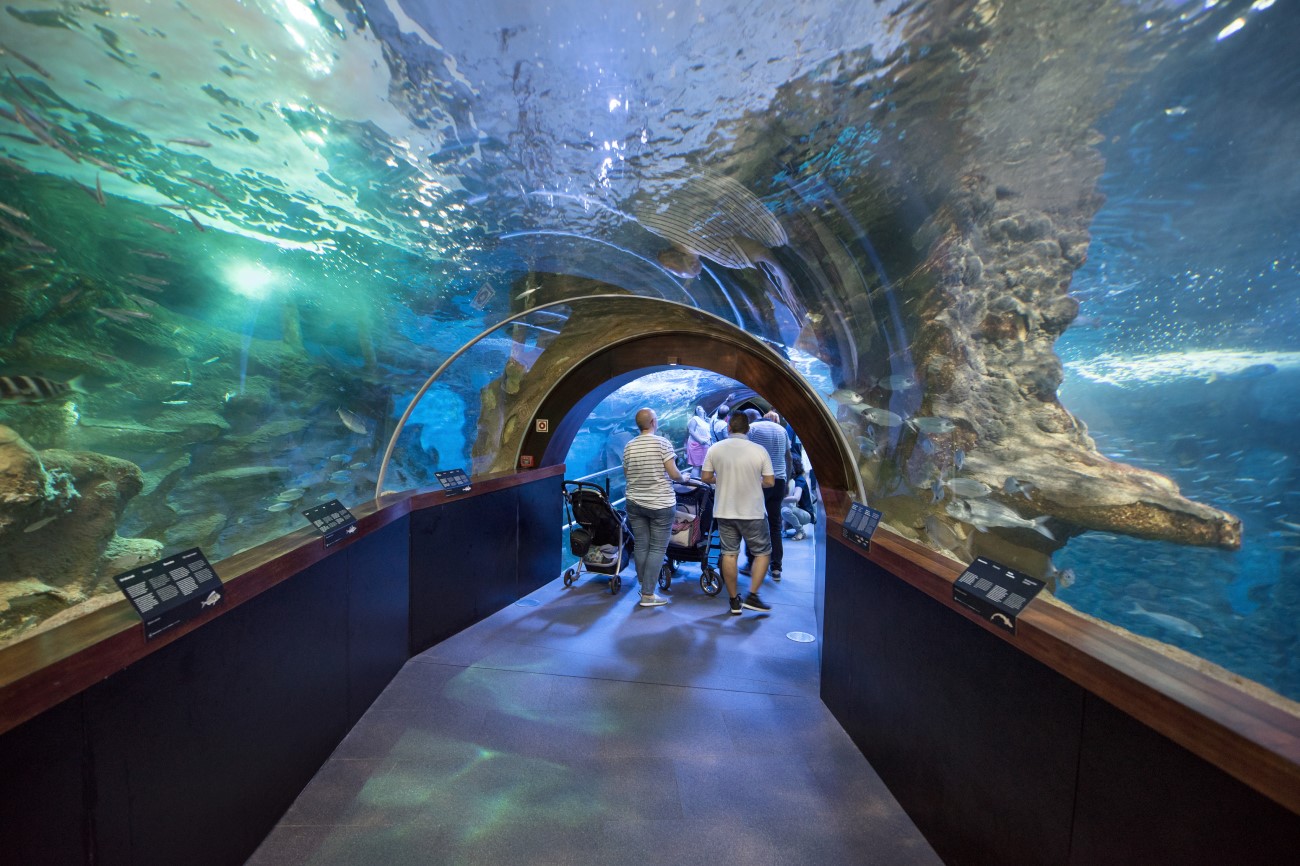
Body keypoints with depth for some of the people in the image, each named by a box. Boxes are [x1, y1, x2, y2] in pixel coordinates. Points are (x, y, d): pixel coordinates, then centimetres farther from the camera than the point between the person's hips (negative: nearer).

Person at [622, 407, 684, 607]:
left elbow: (626, 474, 10)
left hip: (635, 503, 5)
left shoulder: (629, 446, 3)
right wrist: (682, 478, 8)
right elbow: (674, 474, -13)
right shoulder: (662, 443, -11)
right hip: (661, 504, -4)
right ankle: (648, 595, 6)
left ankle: (644, 588, 26)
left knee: (640, 546, 12)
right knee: (657, 548, 3)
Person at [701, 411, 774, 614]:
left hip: (725, 511, 3)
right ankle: (752, 596, 9)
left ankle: (734, 601, 20)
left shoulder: (715, 449, -4)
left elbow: (705, 477, -1)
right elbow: (769, 482, -8)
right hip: (753, 513, -2)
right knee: (763, 552, 15)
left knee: (729, 554, 11)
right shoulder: (759, 450, -10)